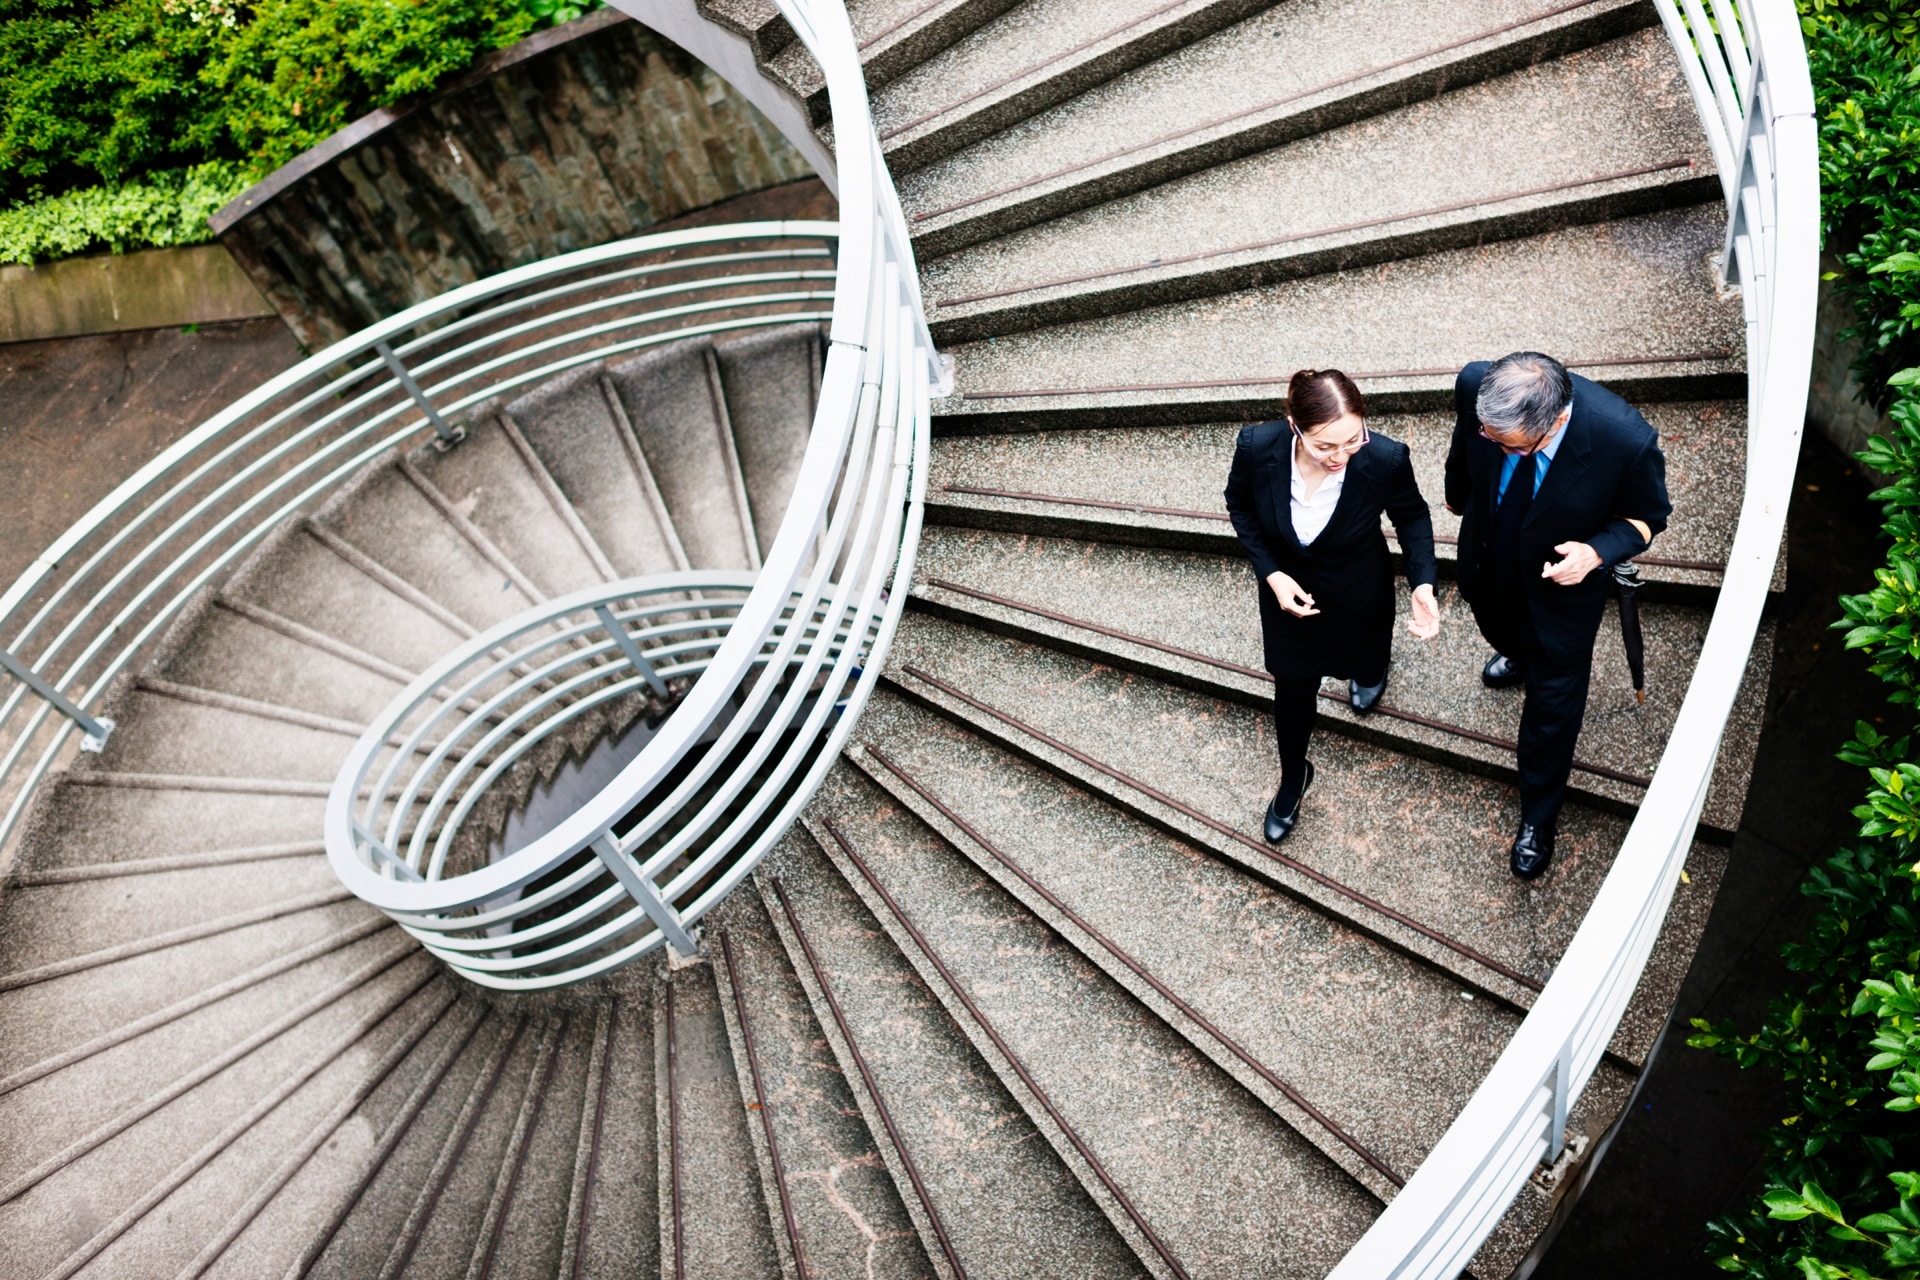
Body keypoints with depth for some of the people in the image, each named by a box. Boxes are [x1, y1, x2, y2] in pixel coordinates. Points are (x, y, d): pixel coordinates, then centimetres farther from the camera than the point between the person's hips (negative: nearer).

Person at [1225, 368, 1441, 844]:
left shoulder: (1385, 459, -36)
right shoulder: (1257, 447, -33)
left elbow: (1411, 515, -13)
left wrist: (1423, 583, -26)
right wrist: (1270, 573, -19)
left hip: (1358, 594, 0)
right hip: (1287, 589, 1)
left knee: (1363, 663, 30)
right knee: (1293, 687, 20)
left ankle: (1371, 663, 71)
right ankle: (1293, 777, 50)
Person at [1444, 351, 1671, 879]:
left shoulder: (1627, 439, -40)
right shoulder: (1475, 386, -32)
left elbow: (1646, 517, -17)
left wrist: (1598, 552, -36)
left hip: (1561, 585, -3)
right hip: (1486, 565, 3)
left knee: (1552, 703, 15)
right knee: (1500, 632, 35)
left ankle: (1538, 818, 40)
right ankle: (1517, 657, 74)